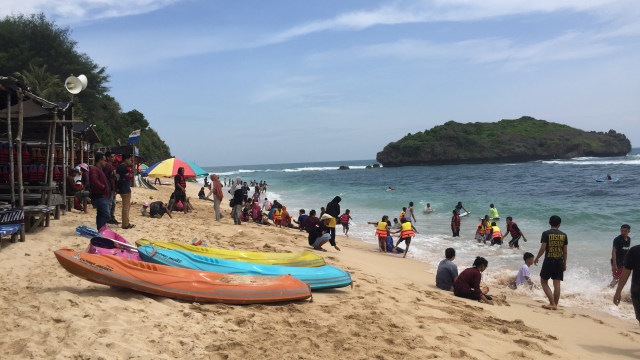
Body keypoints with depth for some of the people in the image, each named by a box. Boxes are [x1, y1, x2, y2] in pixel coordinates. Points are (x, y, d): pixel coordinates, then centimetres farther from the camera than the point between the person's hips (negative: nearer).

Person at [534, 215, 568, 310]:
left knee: (544, 282, 8)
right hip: (559, 261, 4)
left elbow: (542, 249, -11)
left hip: (548, 261, -4)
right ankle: (555, 304, 13)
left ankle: (552, 303, 0)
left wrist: (536, 259, 3)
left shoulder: (546, 234, -8)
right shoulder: (563, 235, 4)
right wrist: (564, 264, 16)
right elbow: (565, 251, 6)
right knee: (557, 284, 8)